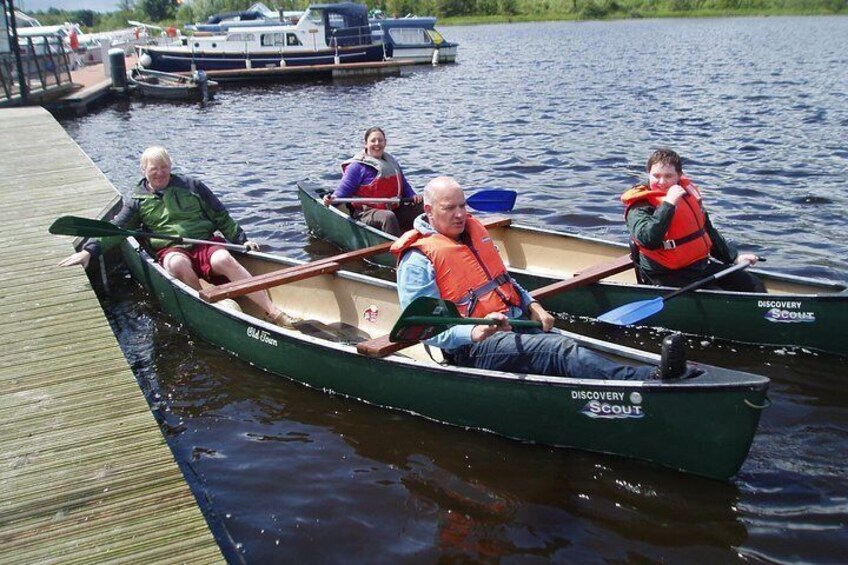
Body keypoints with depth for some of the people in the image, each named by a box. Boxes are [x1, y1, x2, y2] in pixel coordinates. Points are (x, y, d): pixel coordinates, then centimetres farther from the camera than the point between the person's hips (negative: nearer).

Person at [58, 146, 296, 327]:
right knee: (179, 264, -39)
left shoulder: (192, 186, 11)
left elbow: (222, 217, 13)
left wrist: (241, 239, 6)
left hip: (205, 242, 0)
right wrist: (89, 251, -12)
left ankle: (274, 312, -37)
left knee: (224, 260, -33)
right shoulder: (138, 201, 11)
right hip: (170, 250, 0)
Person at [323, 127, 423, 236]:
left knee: (422, 208, -7)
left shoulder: (392, 162, 18)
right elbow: (345, 188, -10)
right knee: (388, 217, -38)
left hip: (393, 210, 7)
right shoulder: (357, 166, -6)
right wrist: (333, 198, -31)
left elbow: (404, 184, 25)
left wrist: (412, 196, 5)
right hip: (366, 213, -7)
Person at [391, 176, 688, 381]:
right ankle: (649, 380, -46)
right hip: (473, 347, -8)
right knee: (560, 350, -30)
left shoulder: (474, 230, 17)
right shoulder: (418, 259, -8)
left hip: (516, 323, 8)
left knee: (566, 346, -20)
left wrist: (532, 305, 12)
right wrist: (475, 332, -29)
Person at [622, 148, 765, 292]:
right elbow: (648, 240, -33)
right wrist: (668, 204, -30)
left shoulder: (687, 192, 11)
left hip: (702, 265, 8)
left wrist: (734, 257, 22)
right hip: (668, 276, -8)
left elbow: (708, 232, 23)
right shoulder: (639, 208, -12)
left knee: (753, 285, 7)